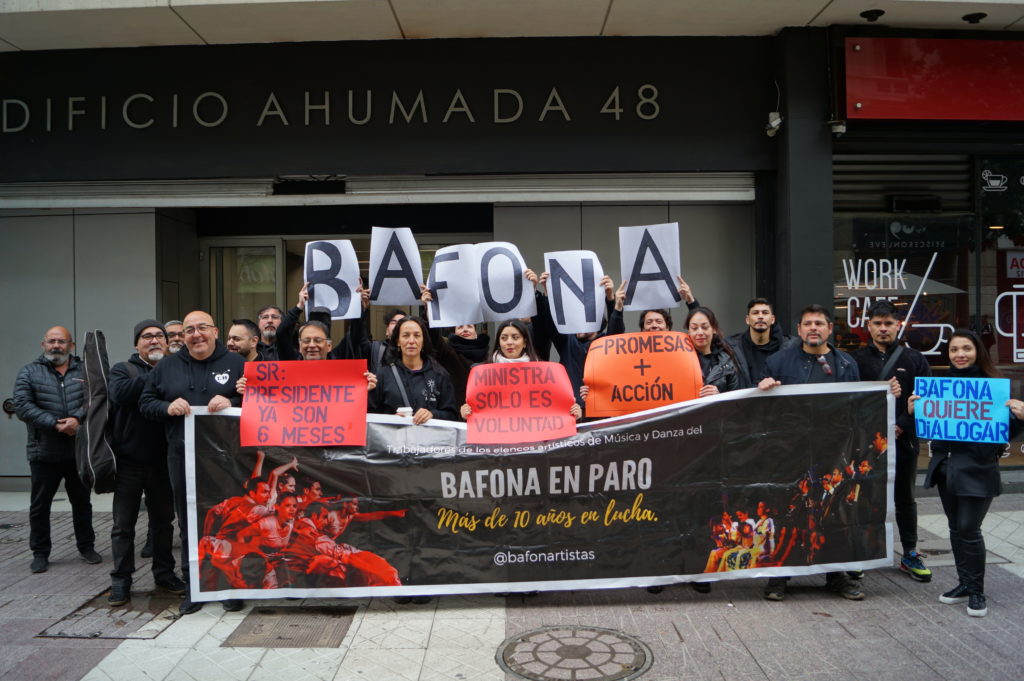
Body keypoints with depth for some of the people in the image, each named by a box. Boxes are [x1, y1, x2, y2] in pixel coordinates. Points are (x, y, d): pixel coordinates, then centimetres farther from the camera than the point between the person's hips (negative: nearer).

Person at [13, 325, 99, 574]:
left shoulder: (85, 371, 6)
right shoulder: (29, 373, 3)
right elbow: (23, 406, -9)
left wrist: (77, 418, -23)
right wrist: (55, 424, -18)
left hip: (79, 451, 1)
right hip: (44, 453, -1)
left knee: (82, 502, 12)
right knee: (40, 505, 7)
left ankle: (86, 546, 25)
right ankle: (40, 553, 20)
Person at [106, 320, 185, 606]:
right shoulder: (123, 369, 4)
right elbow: (119, 393, -18)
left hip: (163, 461, 2)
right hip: (129, 461, -2)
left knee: (163, 520, 13)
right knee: (123, 524, 5)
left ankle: (164, 572, 26)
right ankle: (121, 580, 15)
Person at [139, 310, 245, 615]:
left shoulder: (236, 363, 4)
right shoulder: (167, 367, 14)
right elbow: (145, 403, 14)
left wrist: (231, 402, -17)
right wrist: (167, 407, -6)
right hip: (182, 457, 3)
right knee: (189, 524, 8)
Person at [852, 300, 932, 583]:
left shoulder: (914, 359, 4)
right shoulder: (857, 359, 2)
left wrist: (901, 427, -12)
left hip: (903, 441, 1)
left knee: (905, 499, 13)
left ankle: (910, 555, 25)